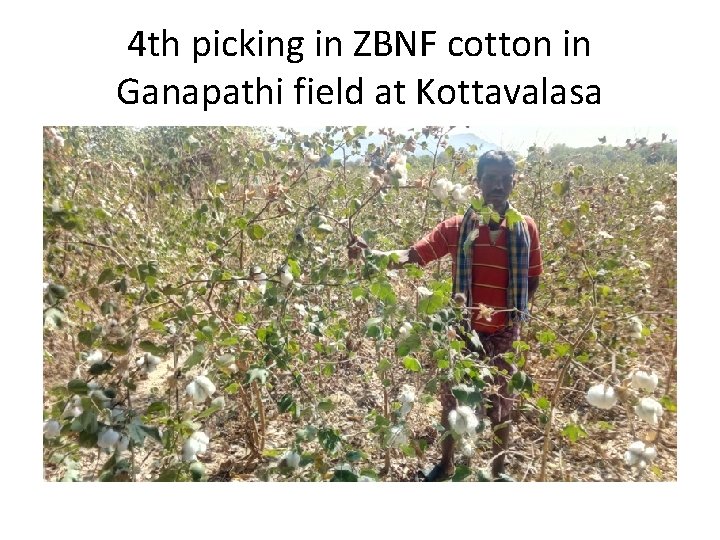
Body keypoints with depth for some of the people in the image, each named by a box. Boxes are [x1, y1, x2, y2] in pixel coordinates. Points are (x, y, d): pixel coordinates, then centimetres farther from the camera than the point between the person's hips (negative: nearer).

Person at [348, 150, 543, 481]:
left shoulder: (526, 228, -2)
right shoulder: (457, 227, -7)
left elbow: (533, 279, 8)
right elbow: (412, 255, -14)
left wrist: (517, 312, -6)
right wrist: (371, 254, -30)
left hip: (504, 333, 1)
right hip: (464, 329, 0)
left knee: (500, 404, 15)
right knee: (452, 400, 14)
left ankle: (499, 470, 39)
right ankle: (446, 464, 39)